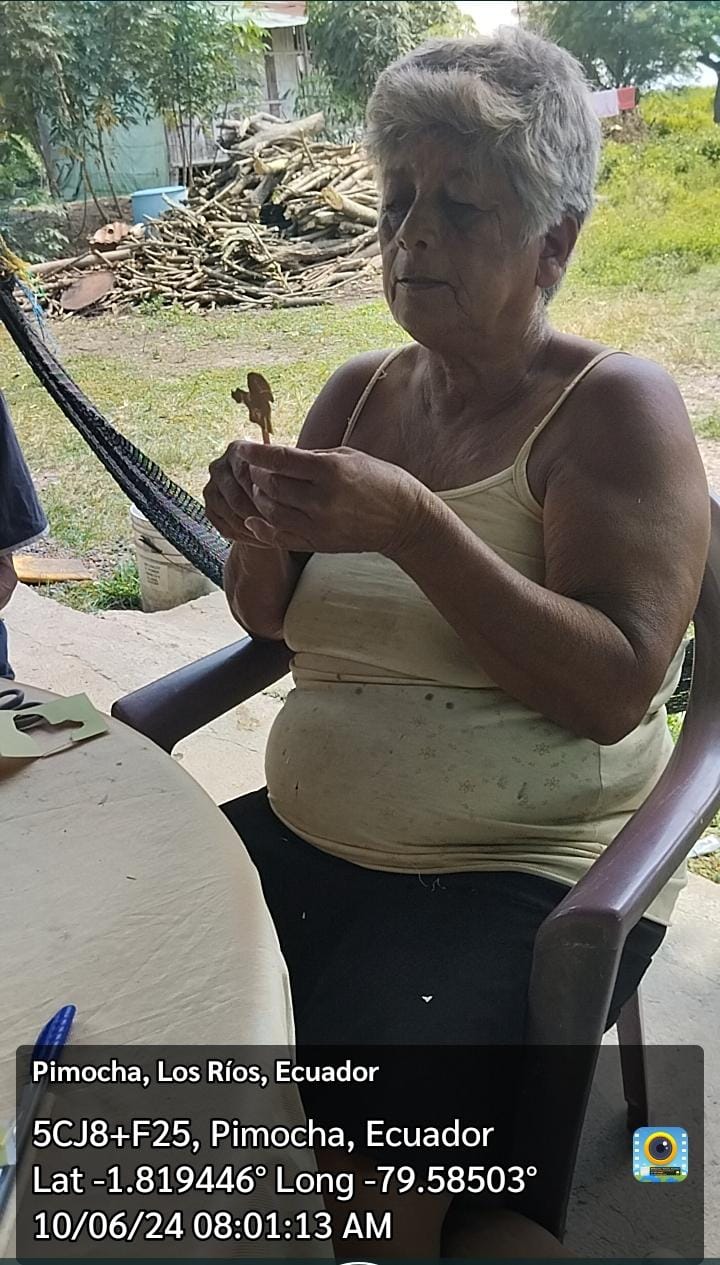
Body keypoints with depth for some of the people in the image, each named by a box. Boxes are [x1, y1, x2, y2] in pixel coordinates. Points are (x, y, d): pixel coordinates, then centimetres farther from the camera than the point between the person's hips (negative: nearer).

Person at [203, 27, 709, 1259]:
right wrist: (258, 538, -12)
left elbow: (614, 693, -18)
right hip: (303, 836, 6)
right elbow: (269, 622, 11)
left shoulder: (617, 405, -8)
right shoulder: (358, 391, 7)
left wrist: (415, 526, -27)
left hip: (527, 873, -5)